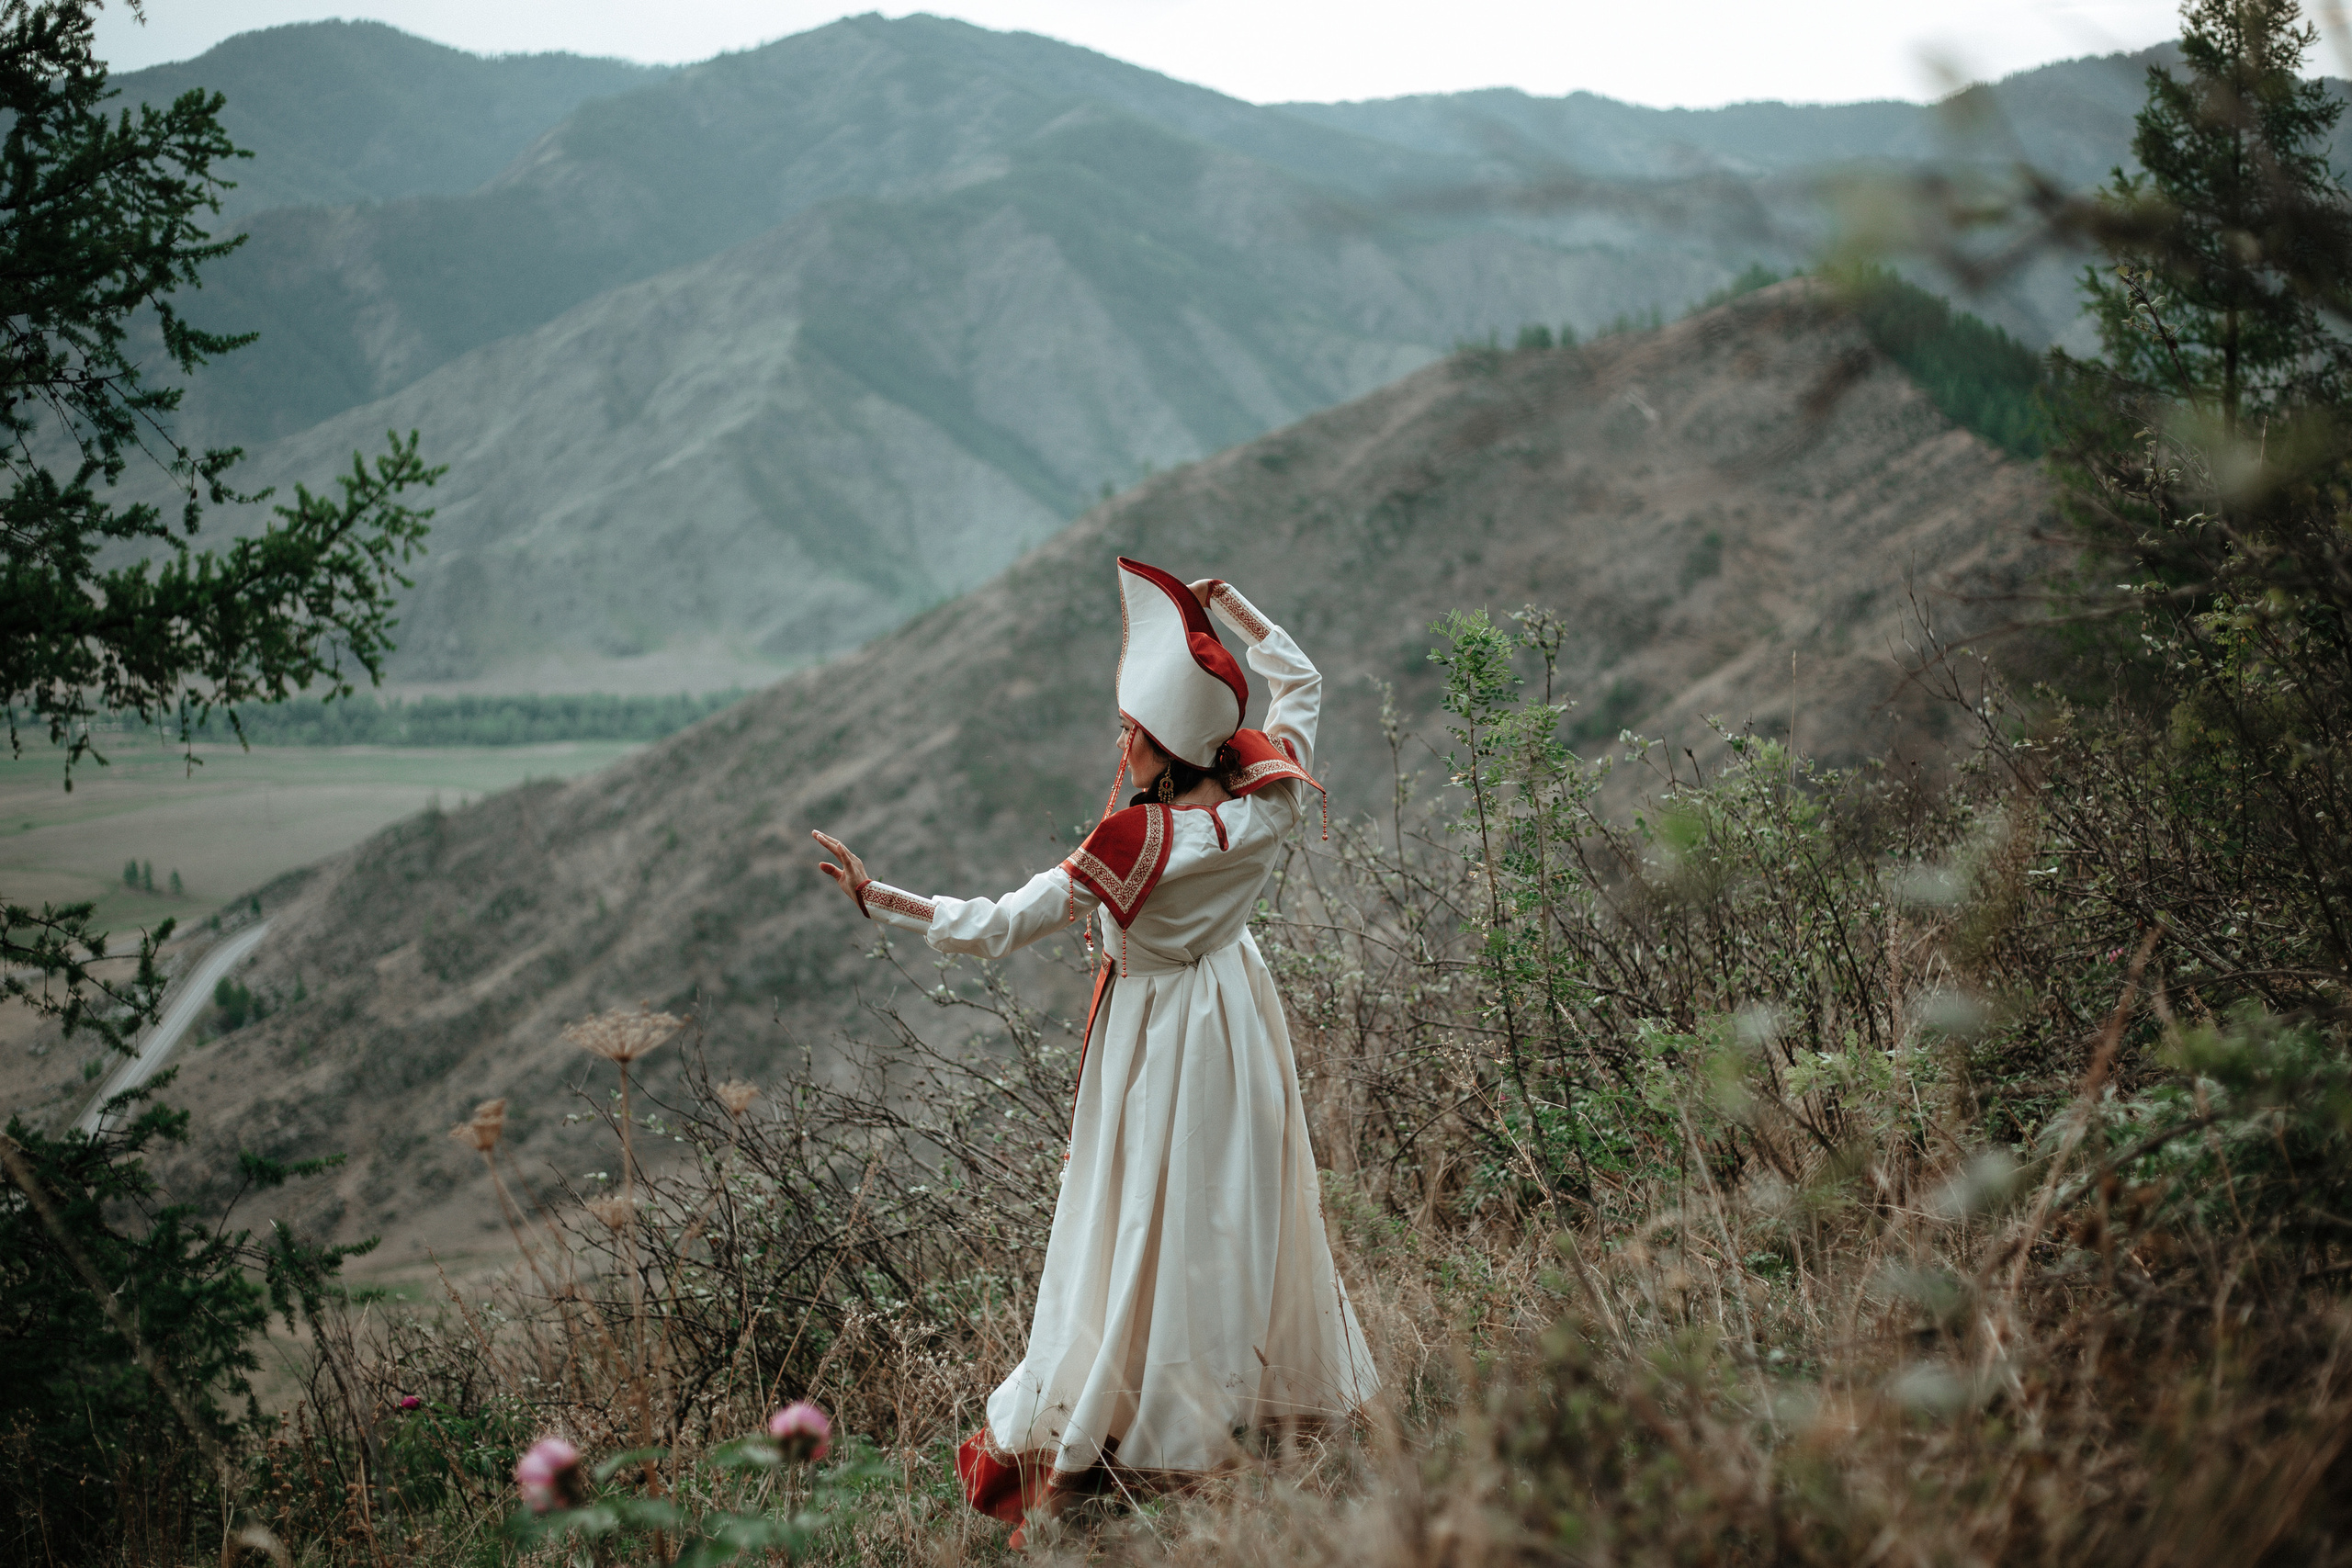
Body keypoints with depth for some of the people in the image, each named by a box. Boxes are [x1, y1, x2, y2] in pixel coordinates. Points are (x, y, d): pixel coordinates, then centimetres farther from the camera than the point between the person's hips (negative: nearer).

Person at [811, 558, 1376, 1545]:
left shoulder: (1131, 848, -30)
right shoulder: (1267, 799, -15)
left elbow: (996, 927, -25)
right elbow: (1298, 681, 6)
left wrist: (873, 895, -19)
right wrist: (1221, 600, 11)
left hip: (1160, 1035, -5)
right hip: (1237, 1017, 5)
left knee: (1150, 1231, 4)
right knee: (1241, 1216, 20)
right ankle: (1280, 1390, 36)